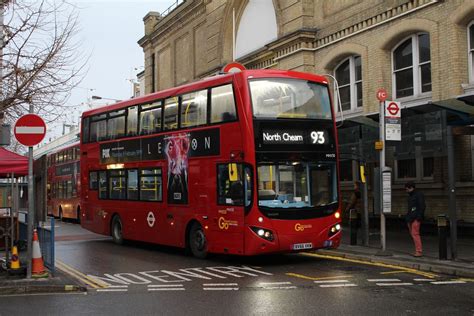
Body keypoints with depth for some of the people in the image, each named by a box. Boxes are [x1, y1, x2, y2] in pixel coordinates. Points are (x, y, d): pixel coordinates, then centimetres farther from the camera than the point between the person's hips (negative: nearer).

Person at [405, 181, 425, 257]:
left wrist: (419, 217, -18)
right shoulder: (410, 196, 21)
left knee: (415, 234, -13)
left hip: (415, 218, -9)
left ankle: (419, 251, -12)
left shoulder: (419, 195, -7)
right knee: (413, 234, 7)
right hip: (410, 218, 9)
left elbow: (422, 206, -13)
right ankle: (418, 251, 12)